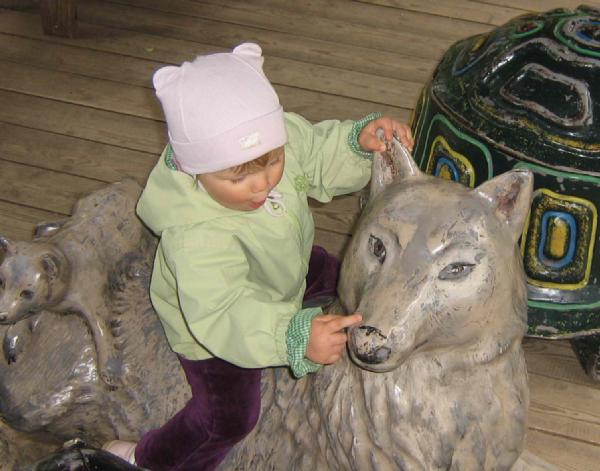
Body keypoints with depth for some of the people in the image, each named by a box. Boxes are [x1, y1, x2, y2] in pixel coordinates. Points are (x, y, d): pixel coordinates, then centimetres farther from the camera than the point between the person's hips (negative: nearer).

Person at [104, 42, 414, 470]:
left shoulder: (282, 133, -28)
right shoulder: (197, 237, -48)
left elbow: (321, 157, -8)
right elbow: (223, 315, -52)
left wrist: (359, 139, -29)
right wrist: (293, 337, -67)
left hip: (285, 270, 7)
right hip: (212, 325, -6)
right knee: (228, 418, 2)